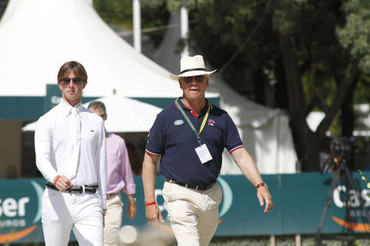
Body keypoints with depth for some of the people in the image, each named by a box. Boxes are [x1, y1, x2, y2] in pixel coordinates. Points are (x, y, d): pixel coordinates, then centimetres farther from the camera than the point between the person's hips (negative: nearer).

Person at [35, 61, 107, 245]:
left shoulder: (96, 122, 15)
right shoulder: (46, 121, 6)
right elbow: (42, 159, -10)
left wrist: (102, 206, 13)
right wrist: (56, 178, -32)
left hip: (88, 201, 1)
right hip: (57, 200, -1)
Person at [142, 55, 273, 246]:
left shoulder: (220, 117, 7)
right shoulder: (166, 117, -2)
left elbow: (240, 154, 1)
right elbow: (150, 160, 2)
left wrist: (260, 185, -14)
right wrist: (150, 202, -5)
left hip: (211, 195, 5)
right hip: (180, 196, -5)